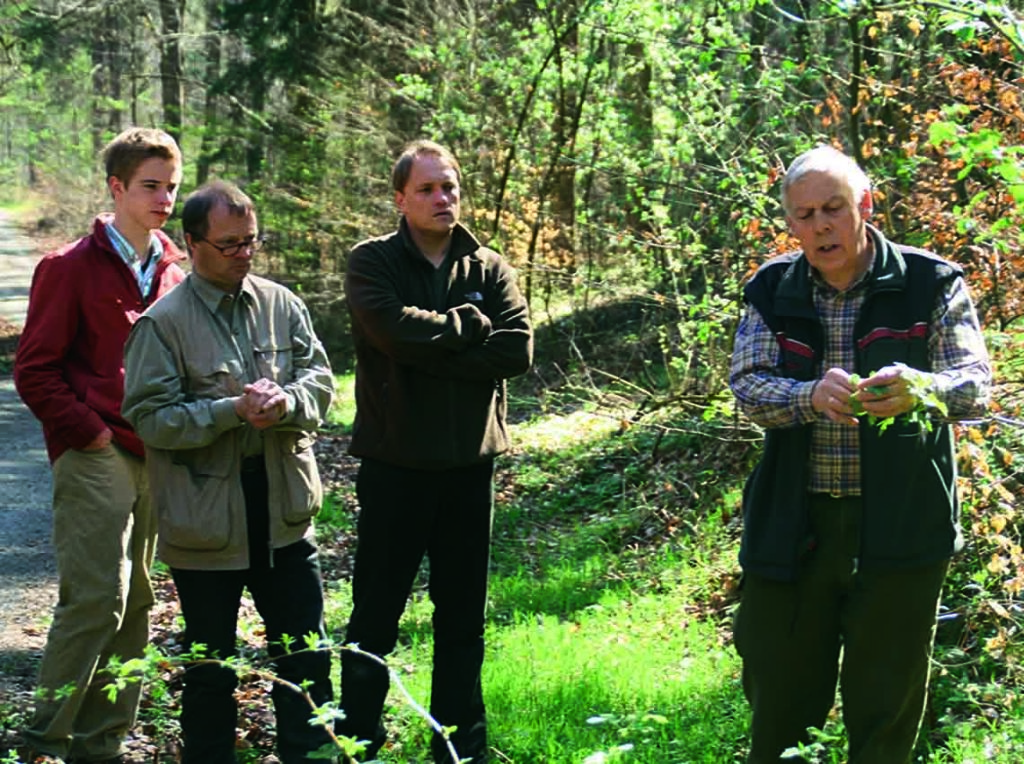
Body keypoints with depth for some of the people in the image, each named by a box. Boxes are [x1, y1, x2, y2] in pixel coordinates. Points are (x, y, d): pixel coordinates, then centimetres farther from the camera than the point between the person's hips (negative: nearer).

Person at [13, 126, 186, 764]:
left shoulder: (174, 271, 13)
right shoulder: (72, 268, -5)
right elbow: (35, 370, -6)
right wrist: (88, 430, -12)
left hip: (156, 459, 6)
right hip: (96, 460, -6)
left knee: (134, 605, 9)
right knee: (95, 599, -12)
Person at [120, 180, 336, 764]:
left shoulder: (281, 304, 4)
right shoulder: (163, 322, -9)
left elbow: (321, 379, 4)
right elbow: (149, 417, -13)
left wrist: (287, 401, -18)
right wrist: (233, 411, -22)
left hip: (283, 509, 4)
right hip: (206, 517, -4)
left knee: (306, 651, 13)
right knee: (211, 665, 10)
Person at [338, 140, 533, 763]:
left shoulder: (490, 268, 5)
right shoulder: (373, 263, -3)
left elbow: (517, 349, -10)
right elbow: (393, 329, -23)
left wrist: (427, 351, -15)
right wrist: (469, 324, -10)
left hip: (470, 461, 3)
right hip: (395, 463, -3)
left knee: (463, 618, 13)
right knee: (376, 614, 6)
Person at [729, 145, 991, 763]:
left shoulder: (932, 284, -2)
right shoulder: (772, 291, 5)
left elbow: (977, 385, -10)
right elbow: (747, 386, -5)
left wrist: (919, 388, -34)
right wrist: (812, 396, -27)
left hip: (901, 524, -2)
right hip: (794, 524, 2)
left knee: (887, 699, 7)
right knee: (779, 688, 9)